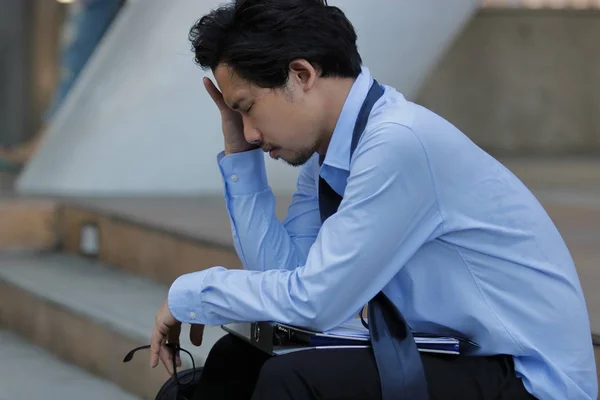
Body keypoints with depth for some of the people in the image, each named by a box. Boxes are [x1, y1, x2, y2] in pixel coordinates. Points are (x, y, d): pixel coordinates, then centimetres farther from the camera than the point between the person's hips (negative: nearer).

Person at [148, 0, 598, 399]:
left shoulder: (400, 142, -22)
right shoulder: (328, 147, 5)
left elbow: (314, 299, -21)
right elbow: (281, 271, 7)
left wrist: (188, 293, -8)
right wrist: (239, 154, 4)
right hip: (454, 354, 9)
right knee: (239, 357, 6)